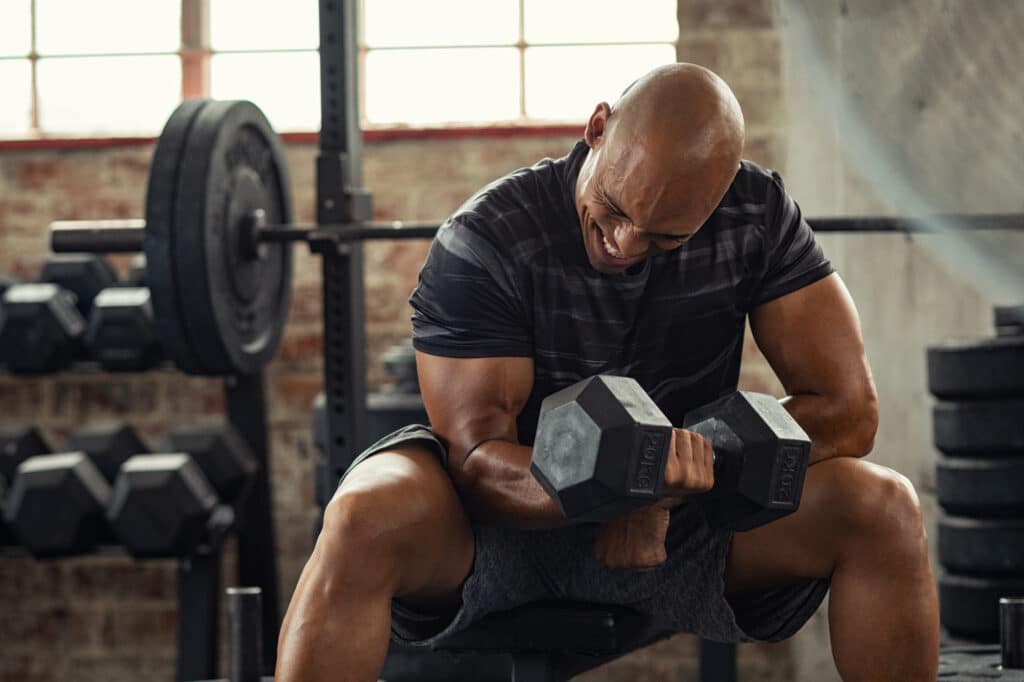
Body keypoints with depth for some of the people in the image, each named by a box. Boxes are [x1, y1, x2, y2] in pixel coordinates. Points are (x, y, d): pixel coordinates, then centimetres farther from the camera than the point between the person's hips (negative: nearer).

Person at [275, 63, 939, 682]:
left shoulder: (759, 217, -12)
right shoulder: (484, 242, -21)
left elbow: (847, 407, -13)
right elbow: (479, 459, -24)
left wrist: (662, 490, -25)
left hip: (679, 525, 3)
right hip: (517, 512, -2)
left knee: (883, 508, -22)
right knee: (369, 515, -36)